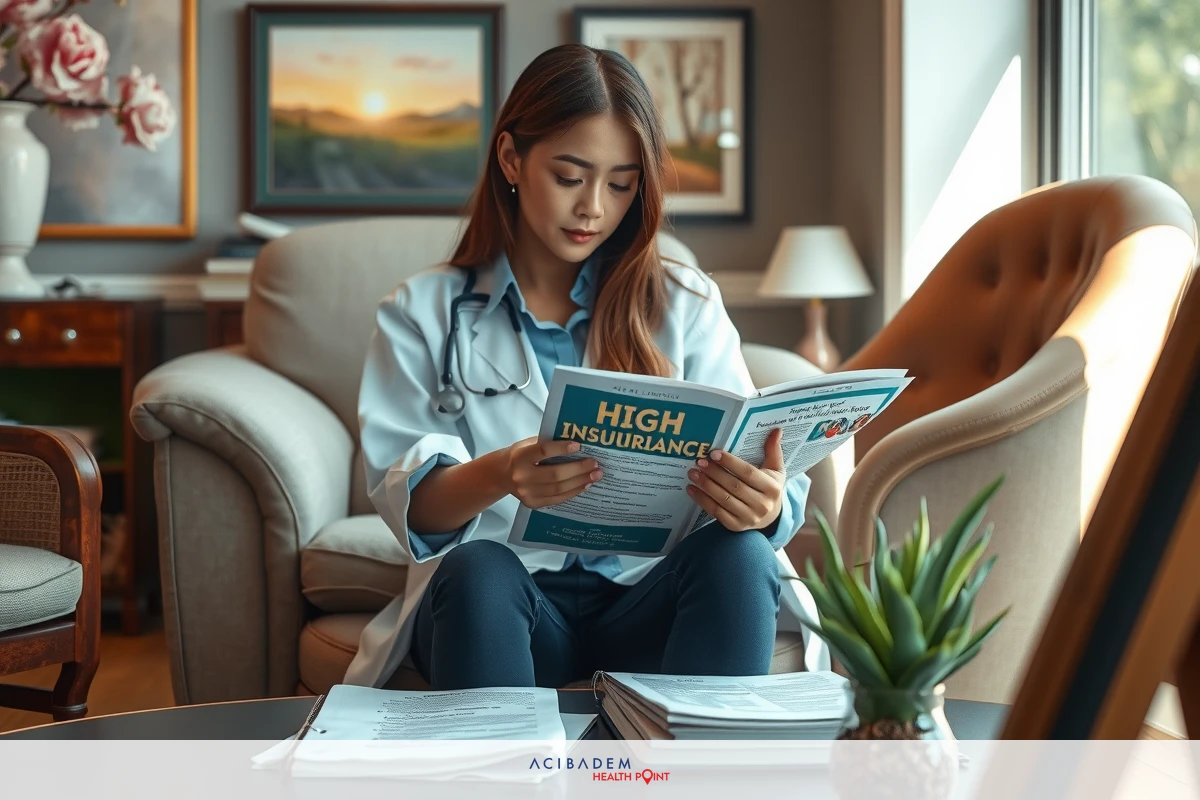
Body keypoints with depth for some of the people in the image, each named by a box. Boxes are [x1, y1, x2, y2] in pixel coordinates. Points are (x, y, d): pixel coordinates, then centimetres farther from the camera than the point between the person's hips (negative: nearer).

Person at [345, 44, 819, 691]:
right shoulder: (421, 314, 9)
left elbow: (743, 463, 1)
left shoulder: (686, 305, 13)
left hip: (647, 595, 2)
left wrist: (764, 505, -25)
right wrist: (498, 475, -27)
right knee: (476, 569, -35)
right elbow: (407, 497, -3)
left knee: (739, 555, -30)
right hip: (498, 599, -1)